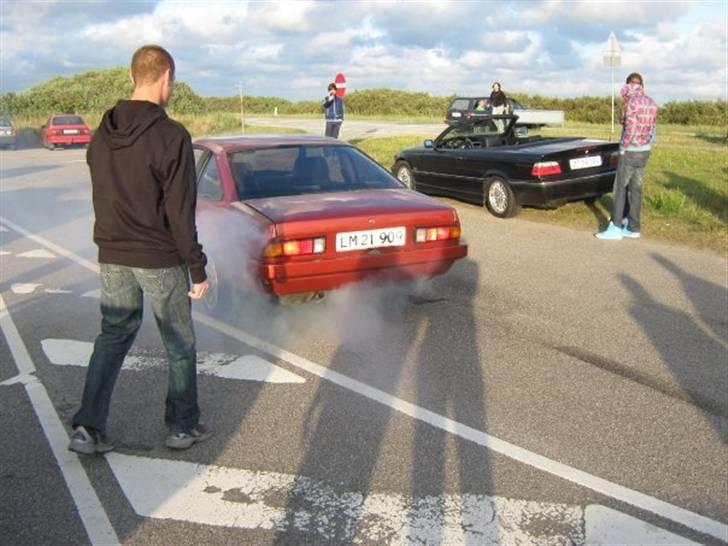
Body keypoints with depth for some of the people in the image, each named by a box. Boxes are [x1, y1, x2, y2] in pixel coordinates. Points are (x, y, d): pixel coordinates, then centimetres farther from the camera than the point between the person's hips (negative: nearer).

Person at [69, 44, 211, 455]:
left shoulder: (103, 134, 4)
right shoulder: (171, 136, -17)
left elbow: (102, 198, 10)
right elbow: (180, 211, -18)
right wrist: (198, 268, -11)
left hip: (113, 256, 6)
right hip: (160, 259, -6)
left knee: (113, 335, 17)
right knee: (180, 342, 10)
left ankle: (89, 428, 13)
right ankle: (184, 426, 22)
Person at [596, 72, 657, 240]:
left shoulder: (632, 103, -17)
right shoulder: (652, 104, 9)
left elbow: (630, 130, -21)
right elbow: (653, 130, 12)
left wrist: (622, 148, -8)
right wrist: (646, 146, 17)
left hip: (630, 152, -8)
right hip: (645, 151, 8)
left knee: (620, 188, -3)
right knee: (635, 188, 10)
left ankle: (615, 228, -4)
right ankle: (633, 227, 13)